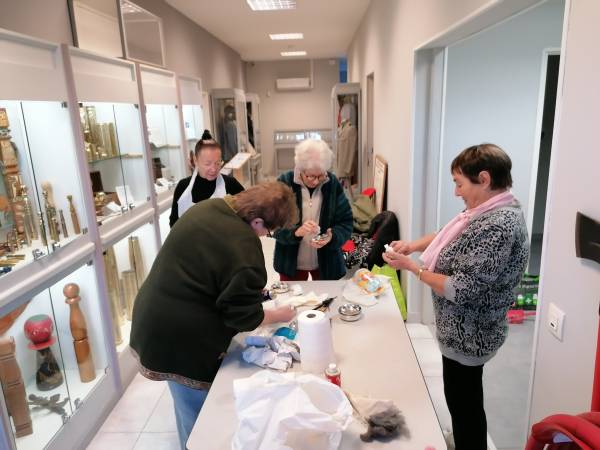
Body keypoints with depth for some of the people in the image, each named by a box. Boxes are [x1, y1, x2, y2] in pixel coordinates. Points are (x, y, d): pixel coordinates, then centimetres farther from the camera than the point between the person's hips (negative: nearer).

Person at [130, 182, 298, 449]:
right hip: (180, 339, -9)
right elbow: (244, 317, -19)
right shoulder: (243, 247, -27)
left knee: (188, 406, 28)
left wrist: (252, 288, 17)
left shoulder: (210, 206, 1)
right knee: (199, 417, 12)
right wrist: (279, 315, -1)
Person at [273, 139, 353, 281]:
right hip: (291, 263, -1)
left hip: (327, 262, 2)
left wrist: (332, 237, -25)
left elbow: (346, 222, -6)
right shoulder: (284, 183, -15)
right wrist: (295, 232, -34)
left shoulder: (333, 184, -10)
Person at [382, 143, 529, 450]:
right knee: (466, 401, 27)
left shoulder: (498, 226, -30)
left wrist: (411, 267, -21)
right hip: (465, 330, 10)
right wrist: (414, 244, 0)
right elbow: (452, 235, 15)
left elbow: (460, 291, -31)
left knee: (463, 405, 12)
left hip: (467, 335, -9)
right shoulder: (492, 208, 1)